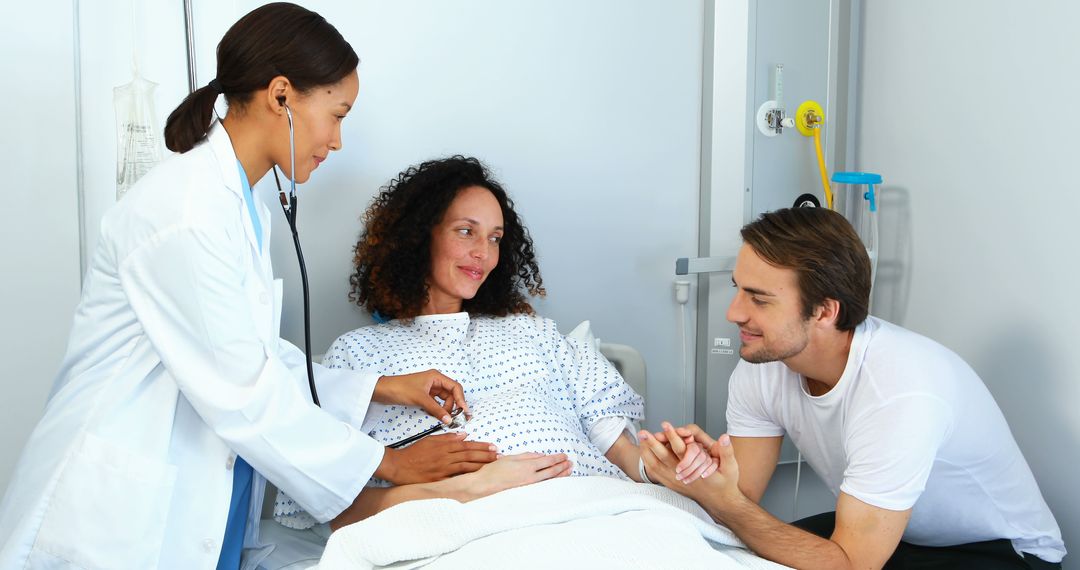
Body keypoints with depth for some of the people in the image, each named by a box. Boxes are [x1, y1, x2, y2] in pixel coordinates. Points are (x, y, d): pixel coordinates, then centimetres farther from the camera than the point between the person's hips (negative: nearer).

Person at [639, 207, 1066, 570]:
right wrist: (704, 468, -35)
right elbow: (740, 503, -14)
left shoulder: (901, 394, -33)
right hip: (869, 528, 6)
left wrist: (723, 501, -38)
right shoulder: (760, 366, -12)